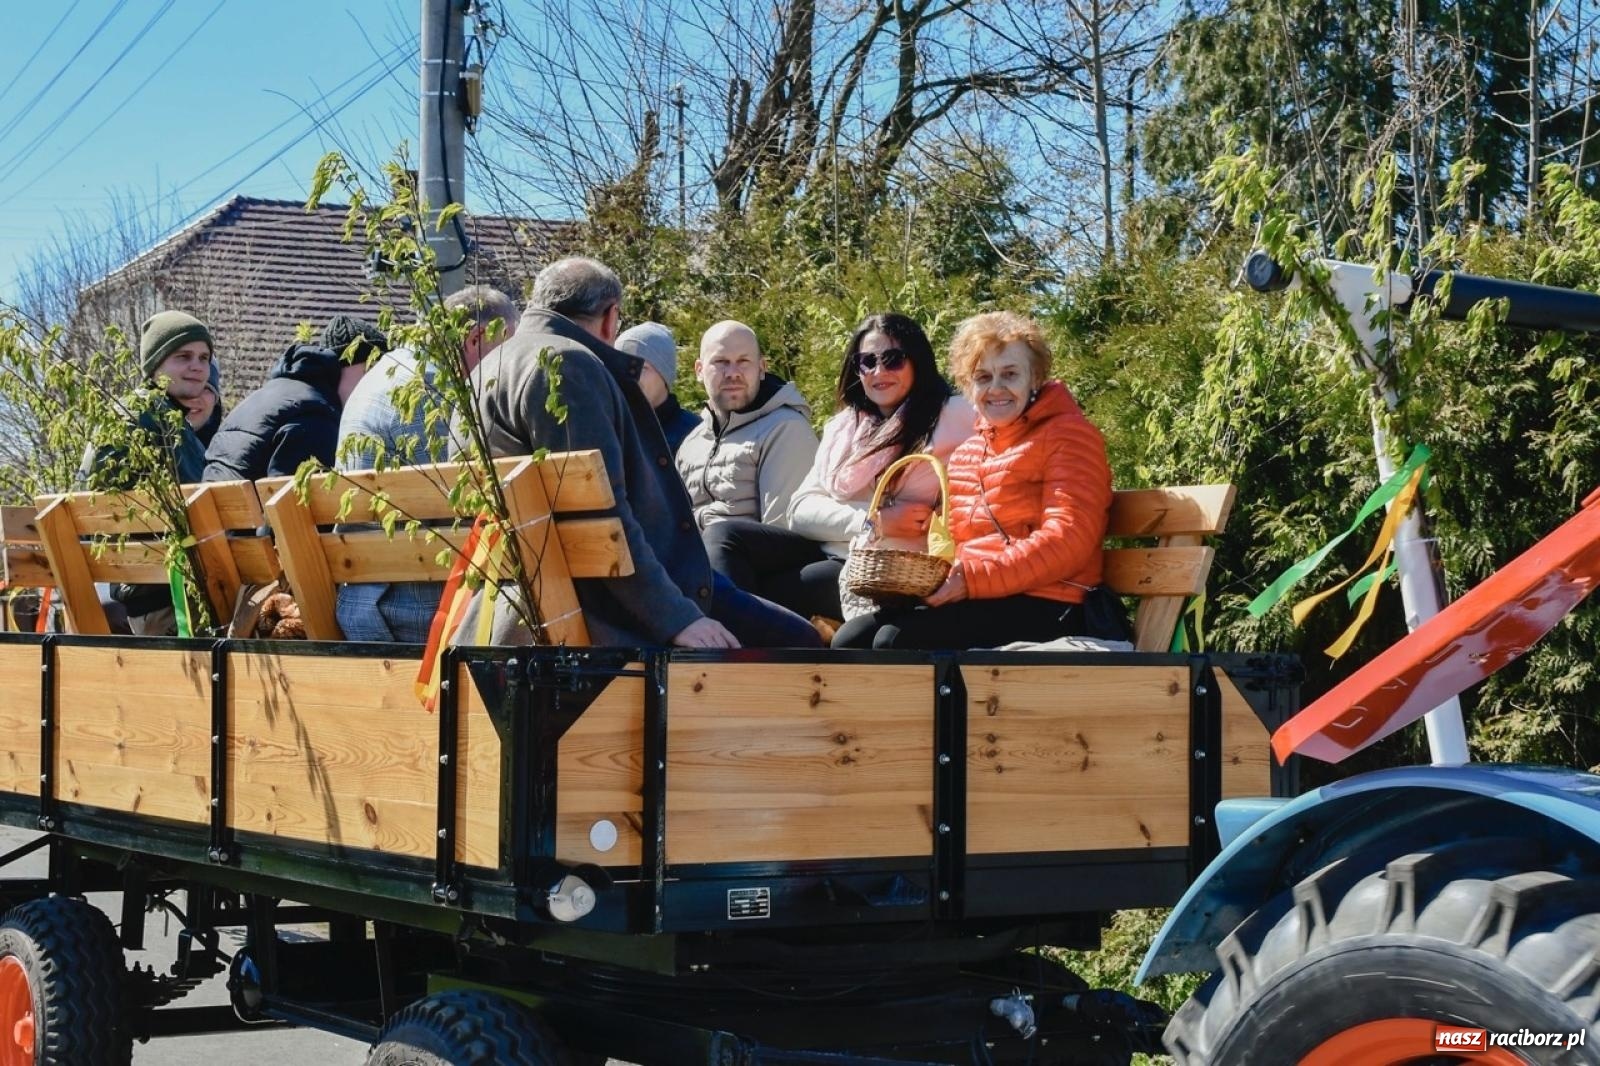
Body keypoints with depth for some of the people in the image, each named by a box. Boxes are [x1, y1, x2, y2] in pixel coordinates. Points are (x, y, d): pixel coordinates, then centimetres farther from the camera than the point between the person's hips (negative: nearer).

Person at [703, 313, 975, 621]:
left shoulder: (953, 417, -2)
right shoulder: (844, 424, 17)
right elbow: (802, 509, 8)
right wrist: (871, 522, -9)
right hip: (825, 551, 7)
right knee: (724, 535, -15)